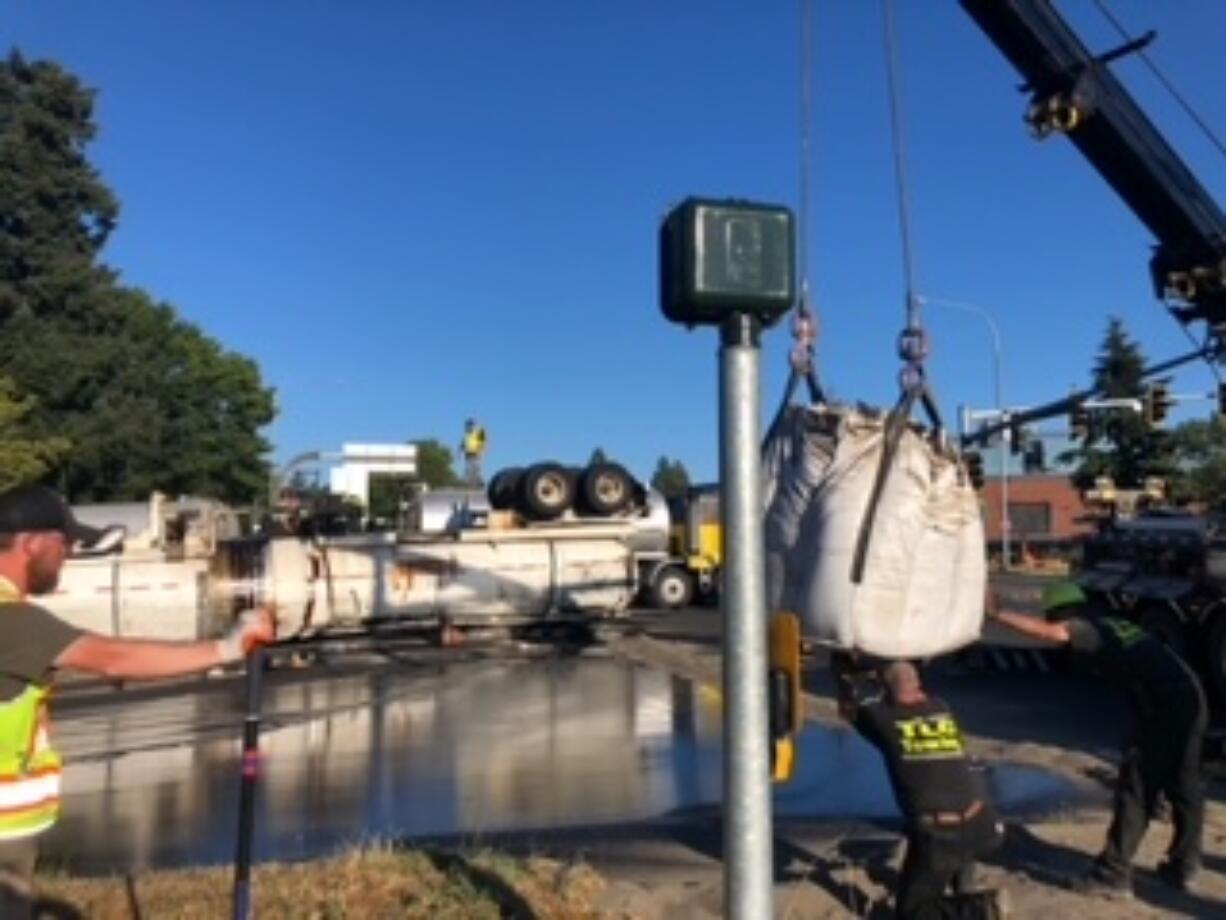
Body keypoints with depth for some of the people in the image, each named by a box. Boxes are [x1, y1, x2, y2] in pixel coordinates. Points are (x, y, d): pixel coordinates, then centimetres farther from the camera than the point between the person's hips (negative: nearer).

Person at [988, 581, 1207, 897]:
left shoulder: (1089, 628, -3)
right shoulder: (1115, 624, 22)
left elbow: (1051, 632, -22)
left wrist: (998, 614, -21)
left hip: (1164, 705, -9)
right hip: (1191, 696, 9)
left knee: (1136, 789, -2)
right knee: (1184, 787, 18)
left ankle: (1113, 873, 3)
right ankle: (1182, 867, 29)